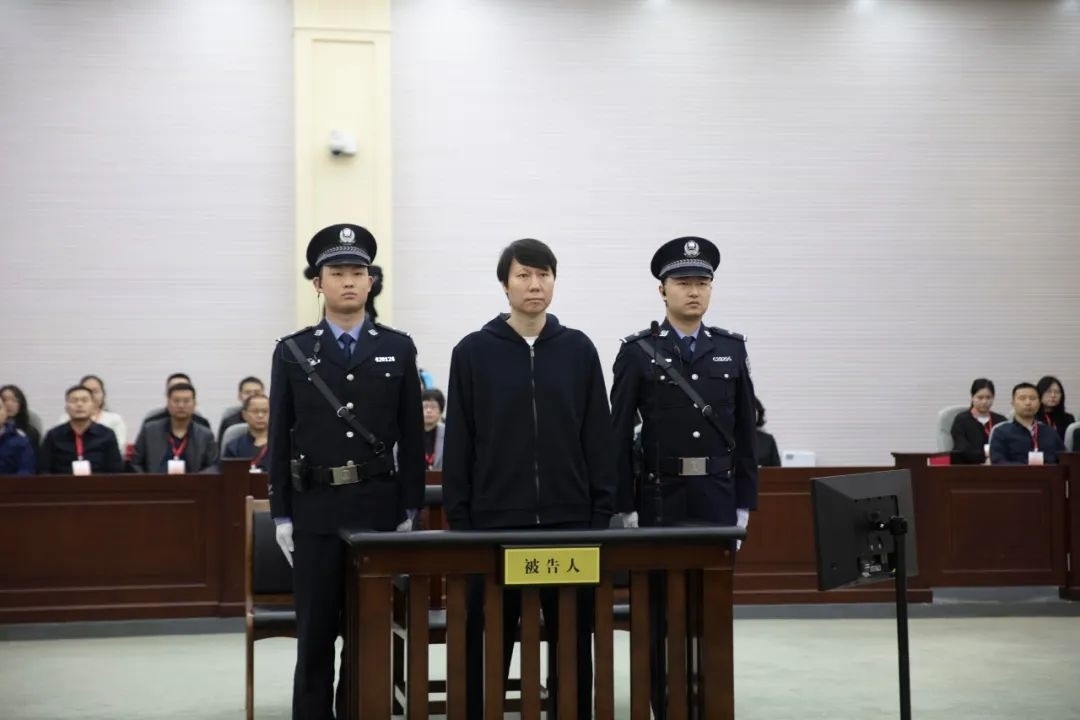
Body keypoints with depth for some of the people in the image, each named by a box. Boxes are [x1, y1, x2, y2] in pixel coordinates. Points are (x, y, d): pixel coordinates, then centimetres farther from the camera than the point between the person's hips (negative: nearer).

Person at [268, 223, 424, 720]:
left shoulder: (398, 349, 4)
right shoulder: (292, 351, 3)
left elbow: (412, 436, 4)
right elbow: (280, 439, 2)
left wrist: (409, 511, 0)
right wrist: (281, 516, -2)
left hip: (379, 507, 1)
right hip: (315, 509, 0)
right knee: (315, 631, 4)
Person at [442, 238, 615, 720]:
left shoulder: (579, 350, 6)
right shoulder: (473, 352, 1)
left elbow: (598, 438, 5)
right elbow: (458, 445, 1)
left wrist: (602, 512, 0)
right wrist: (458, 520, -3)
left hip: (570, 522, 1)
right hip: (495, 523, -1)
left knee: (573, 646, 7)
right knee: (487, 648, 4)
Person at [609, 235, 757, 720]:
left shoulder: (732, 349, 7)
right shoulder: (637, 352, -2)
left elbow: (745, 432, 8)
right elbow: (619, 435, -3)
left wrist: (744, 503, 4)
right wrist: (625, 507, -7)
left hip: (718, 501, 2)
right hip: (661, 500, -2)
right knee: (661, 615, 3)